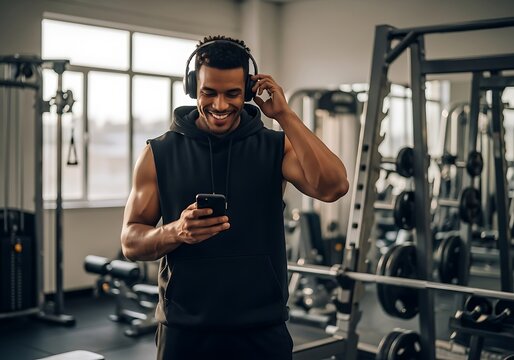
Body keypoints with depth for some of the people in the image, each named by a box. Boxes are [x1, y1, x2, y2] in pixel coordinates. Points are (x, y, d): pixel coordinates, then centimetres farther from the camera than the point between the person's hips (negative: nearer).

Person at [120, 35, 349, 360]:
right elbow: (131, 242, -2)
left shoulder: (276, 147, -1)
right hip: (185, 333, 0)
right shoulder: (159, 154, -1)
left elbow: (333, 187, -17)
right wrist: (175, 232, -22)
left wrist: (284, 115, -17)